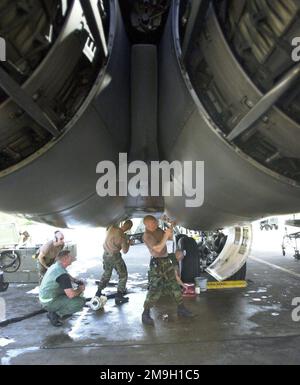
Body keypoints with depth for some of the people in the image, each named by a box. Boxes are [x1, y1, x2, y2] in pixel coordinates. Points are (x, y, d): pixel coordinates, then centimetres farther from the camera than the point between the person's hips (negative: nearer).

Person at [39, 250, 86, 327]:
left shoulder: (55, 266, 4)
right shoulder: (62, 274, -26)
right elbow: (71, 295, -30)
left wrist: (76, 281, 7)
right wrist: (80, 289, -9)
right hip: (49, 303, -9)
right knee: (81, 301, -15)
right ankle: (55, 314, -5)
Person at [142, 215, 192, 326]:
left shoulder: (158, 230, 7)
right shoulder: (147, 236, -17)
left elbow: (170, 238, 16)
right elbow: (158, 248, -25)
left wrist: (171, 229, -2)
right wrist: (165, 235, -23)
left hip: (166, 260, 8)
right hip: (157, 263, -8)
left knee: (174, 284, 12)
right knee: (155, 289, -8)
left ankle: (181, 309, 24)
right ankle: (145, 314, 3)